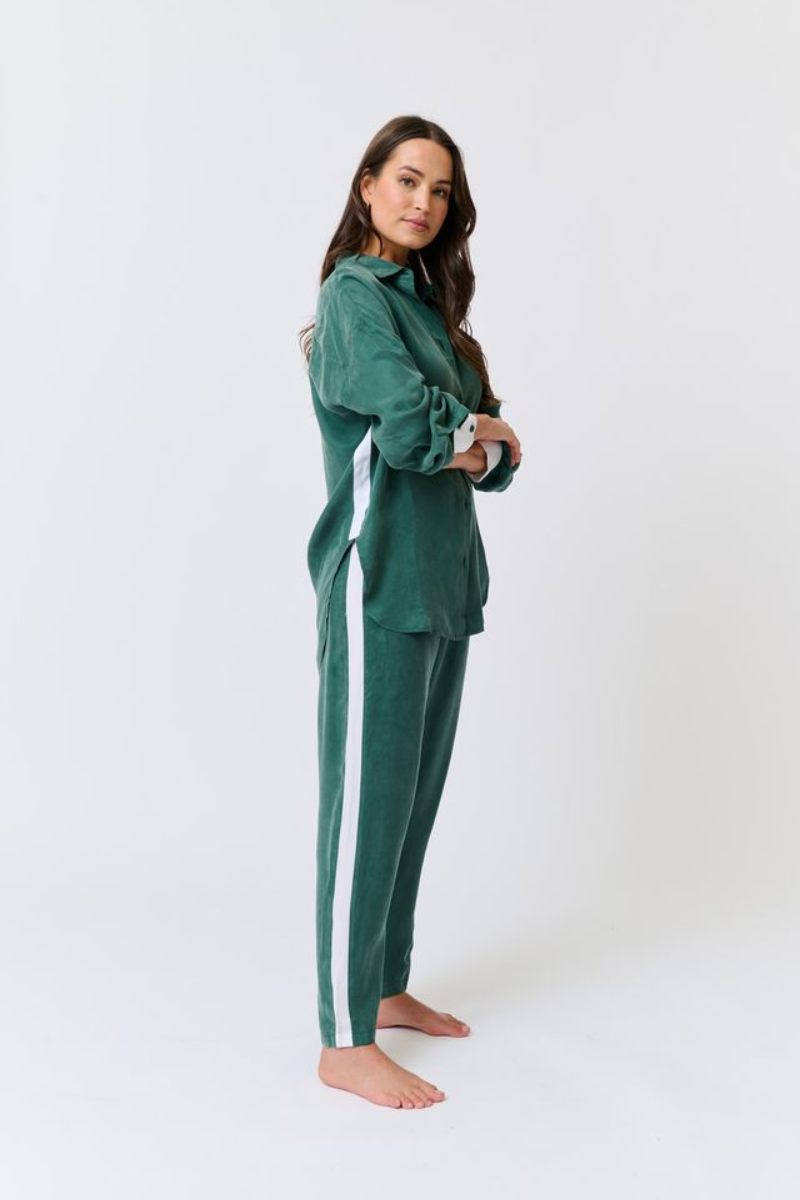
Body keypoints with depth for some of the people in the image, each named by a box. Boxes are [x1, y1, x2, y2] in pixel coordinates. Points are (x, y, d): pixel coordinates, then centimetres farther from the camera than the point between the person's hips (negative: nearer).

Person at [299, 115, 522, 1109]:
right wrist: (475, 431, -1)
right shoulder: (357, 292, -6)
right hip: (378, 581, -8)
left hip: (444, 580, 9)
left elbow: (498, 452, 13)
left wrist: (477, 447, -7)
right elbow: (408, 429, -20)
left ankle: (387, 989, 27)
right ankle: (343, 1042, 4)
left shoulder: (427, 301, 18)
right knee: (368, 804, -5)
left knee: (416, 797, 13)